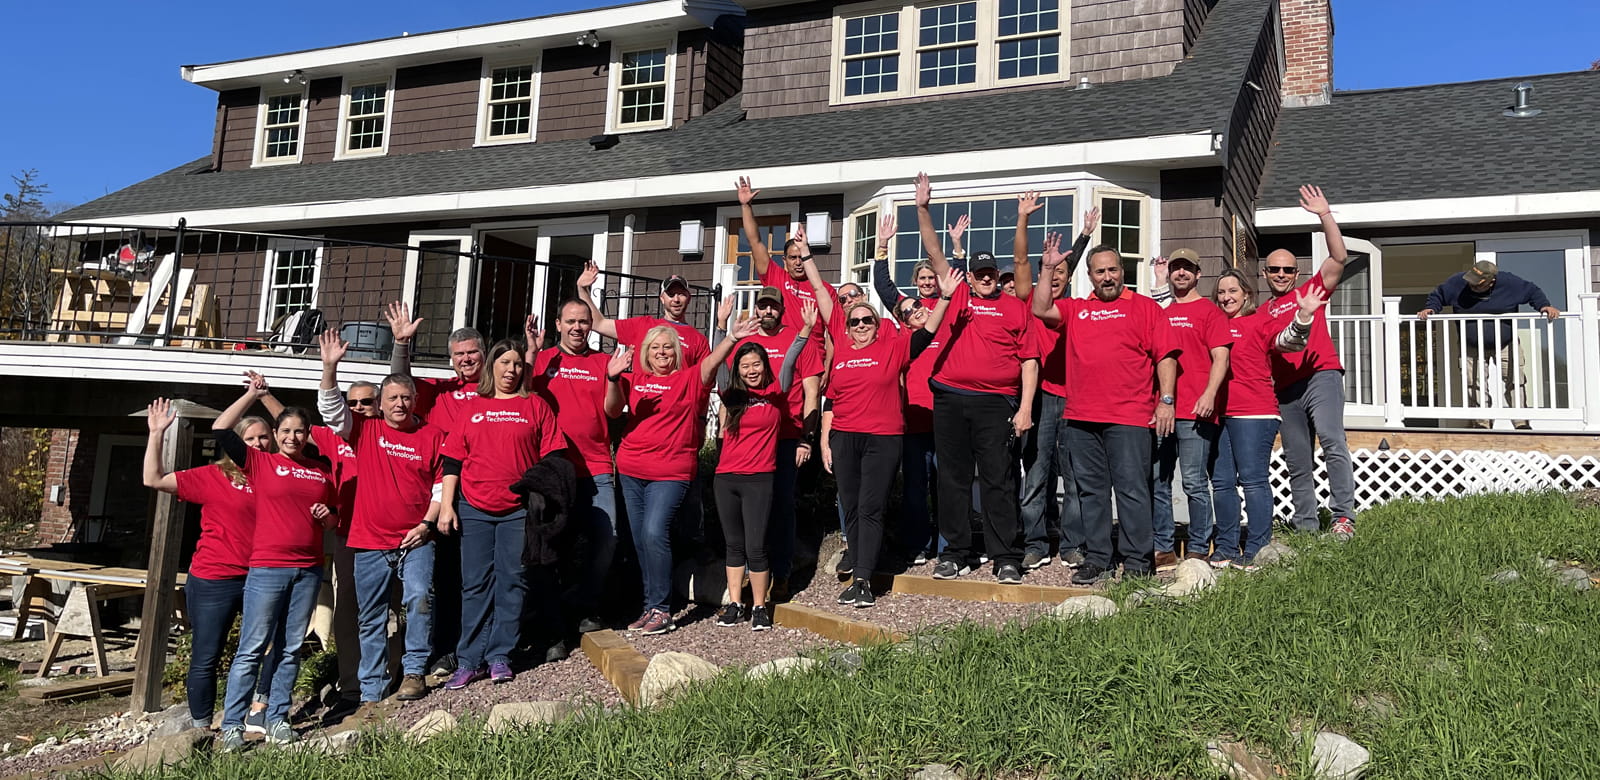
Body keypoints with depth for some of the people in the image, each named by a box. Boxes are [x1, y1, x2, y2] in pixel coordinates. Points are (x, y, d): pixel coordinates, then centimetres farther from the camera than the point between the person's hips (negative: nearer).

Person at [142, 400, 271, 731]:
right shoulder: (214, 476, -1)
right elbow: (154, 480, -3)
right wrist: (156, 434, -8)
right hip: (215, 580, -3)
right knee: (205, 658, 4)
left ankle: (265, 707, 21)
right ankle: (200, 726, 18)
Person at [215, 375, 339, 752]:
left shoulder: (323, 470, 12)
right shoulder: (260, 463, 2)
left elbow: (335, 517, 22)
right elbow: (221, 430, -7)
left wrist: (328, 517, -1)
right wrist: (252, 395, -2)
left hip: (309, 570, 4)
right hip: (267, 568, -4)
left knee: (291, 649, 9)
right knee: (251, 649, -2)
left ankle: (278, 718, 17)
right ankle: (232, 725, 5)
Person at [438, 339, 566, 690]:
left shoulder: (536, 406, 7)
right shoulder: (472, 408, 11)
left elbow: (551, 457, 4)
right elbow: (453, 459, 10)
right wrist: (446, 504, 3)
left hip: (519, 509, -1)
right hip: (474, 509, 1)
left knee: (512, 582, 1)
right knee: (475, 584, 2)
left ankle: (499, 657, 8)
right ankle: (470, 661, 7)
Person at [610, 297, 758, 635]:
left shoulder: (690, 378, 2)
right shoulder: (635, 380, 10)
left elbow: (712, 361, -16)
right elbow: (612, 410, -3)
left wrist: (731, 336, -33)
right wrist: (613, 379, -21)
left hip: (671, 472, -5)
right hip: (631, 470, 5)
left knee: (654, 533, -17)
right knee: (640, 539, 9)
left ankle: (661, 610, -6)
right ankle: (651, 605, 21)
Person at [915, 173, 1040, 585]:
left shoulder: (1015, 307, 7)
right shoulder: (957, 296, 12)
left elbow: (1029, 360, 4)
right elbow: (934, 255, 8)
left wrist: (1025, 407, -4)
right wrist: (923, 209, -1)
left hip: (996, 403, -2)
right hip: (950, 400, 3)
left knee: (998, 481, -1)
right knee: (952, 478, 7)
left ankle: (1006, 559, 6)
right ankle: (955, 554, 16)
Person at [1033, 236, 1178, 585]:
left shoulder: (1144, 306, 7)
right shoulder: (1076, 309, 17)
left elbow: (1165, 356, 2)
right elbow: (1041, 310, 3)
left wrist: (1166, 400, -7)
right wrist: (1048, 269, -1)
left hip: (1129, 417, -4)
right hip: (1081, 417, 4)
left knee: (1132, 489, -3)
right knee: (1091, 490, 8)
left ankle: (1137, 562, 4)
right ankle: (1096, 559, 17)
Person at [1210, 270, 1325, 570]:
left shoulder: (1258, 321, 2)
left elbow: (1287, 341, -12)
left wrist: (1304, 316, -28)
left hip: (1253, 414, -6)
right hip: (1218, 414, 6)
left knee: (1253, 480, -5)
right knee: (1221, 481, 8)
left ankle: (1255, 550, 0)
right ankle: (1226, 547, 17)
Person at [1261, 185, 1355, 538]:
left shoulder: (1311, 291, 11)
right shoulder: (1261, 312, 20)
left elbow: (1338, 258, -1)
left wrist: (1325, 215, -8)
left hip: (1320, 375, -4)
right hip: (1285, 388, 4)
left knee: (1331, 439, -23)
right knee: (1297, 460, 6)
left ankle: (1344, 517, -23)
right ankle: (1306, 525, 12)